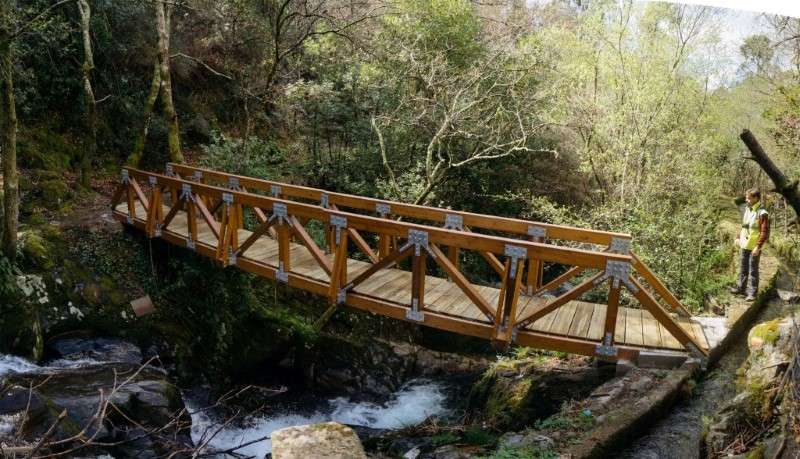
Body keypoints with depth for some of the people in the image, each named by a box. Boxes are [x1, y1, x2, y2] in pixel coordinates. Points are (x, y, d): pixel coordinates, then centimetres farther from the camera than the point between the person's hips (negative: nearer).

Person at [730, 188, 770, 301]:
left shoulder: (762, 213, -17)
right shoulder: (747, 210, 8)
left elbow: (765, 232, -19)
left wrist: (758, 247, -21)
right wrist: (738, 237, 11)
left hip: (754, 247, -8)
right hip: (745, 245, 8)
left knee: (753, 270, 0)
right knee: (743, 268, 18)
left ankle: (752, 293, 8)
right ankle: (741, 288, 31)